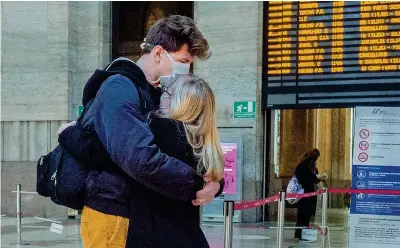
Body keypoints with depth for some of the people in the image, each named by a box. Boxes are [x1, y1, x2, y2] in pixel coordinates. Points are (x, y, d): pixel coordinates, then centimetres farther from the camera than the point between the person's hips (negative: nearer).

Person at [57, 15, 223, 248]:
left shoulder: (155, 96, 13)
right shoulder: (119, 88, -16)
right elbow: (139, 158, -30)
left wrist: (214, 182, -10)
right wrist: (196, 184, -21)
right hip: (112, 214, -9)